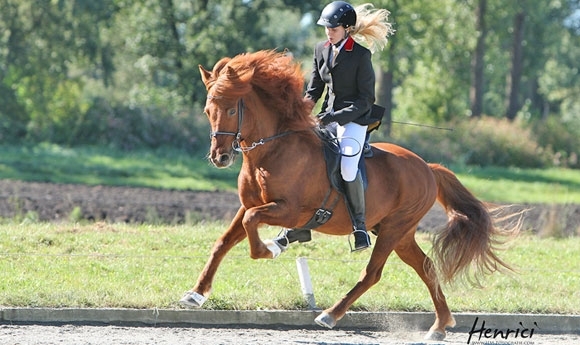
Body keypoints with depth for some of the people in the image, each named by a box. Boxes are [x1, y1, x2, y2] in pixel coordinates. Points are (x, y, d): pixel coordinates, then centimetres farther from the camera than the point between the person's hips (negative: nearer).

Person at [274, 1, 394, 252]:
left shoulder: (361, 55, -11)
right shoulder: (321, 50, 8)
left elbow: (365, 100, -11)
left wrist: (335, 117, -19)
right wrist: (307, 102, -8)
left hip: (353, 119, -7)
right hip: (328, 117, 7)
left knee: (347, 167, -27)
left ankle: (359, 224, -11)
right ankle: (297, 226, 5)